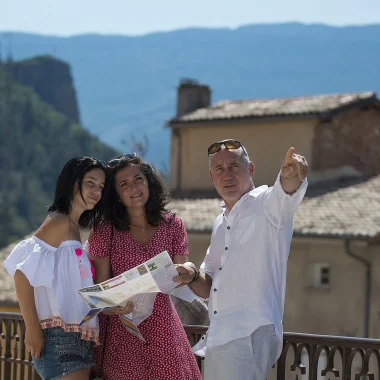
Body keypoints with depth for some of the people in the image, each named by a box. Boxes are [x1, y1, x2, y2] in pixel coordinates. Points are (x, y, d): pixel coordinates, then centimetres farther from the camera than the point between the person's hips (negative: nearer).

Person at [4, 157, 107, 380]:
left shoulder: (73, 228, 18)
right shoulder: (59, 222, -9)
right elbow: (23, 273, -17)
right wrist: (32, 329, -19)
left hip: (80, 339, 9)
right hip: (60, 337, -9)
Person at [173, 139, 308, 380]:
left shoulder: (265, 205, -4)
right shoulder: (221, 223, 20)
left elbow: (285, 192, -29)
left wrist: (291, 176, -53)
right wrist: (192, 277, 0)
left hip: (251, 334, -9)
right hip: (218, 338, 9)